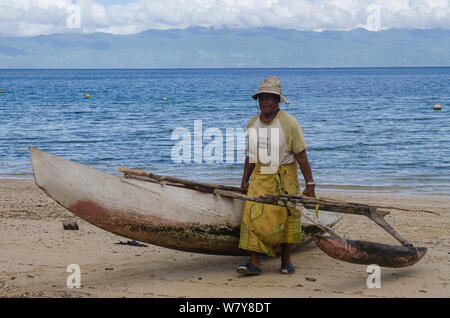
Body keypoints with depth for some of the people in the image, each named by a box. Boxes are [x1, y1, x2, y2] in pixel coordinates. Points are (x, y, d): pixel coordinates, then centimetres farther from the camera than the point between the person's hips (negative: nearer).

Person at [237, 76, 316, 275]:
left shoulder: (289, 123, -9)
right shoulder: (253, 123, 7)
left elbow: (301, 156, -8)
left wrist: (310, 185, -9)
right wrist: (245, 181, 18)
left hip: (285, 176, -3)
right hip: (260, 176, 3)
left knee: (285, 217, 1)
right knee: (253, 216, -11)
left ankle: (286, 261, 15)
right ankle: (254, 263, -12)